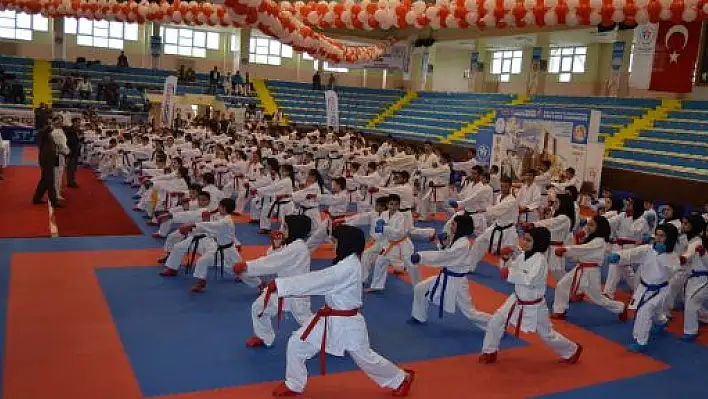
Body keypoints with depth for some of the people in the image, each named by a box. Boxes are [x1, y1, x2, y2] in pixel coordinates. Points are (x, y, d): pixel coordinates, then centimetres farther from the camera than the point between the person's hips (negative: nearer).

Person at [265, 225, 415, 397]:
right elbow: (320, 280, 6)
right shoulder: (347, 262, 3)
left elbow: (315, 280, -29)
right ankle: (293, 385, 27)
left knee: (365, 358, 11)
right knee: (296, 344, 5)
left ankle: (402, 379, 35)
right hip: (329, 318, 9)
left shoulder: (348, 267, -28)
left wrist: (280, 284, -27)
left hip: (346, 323, -9)